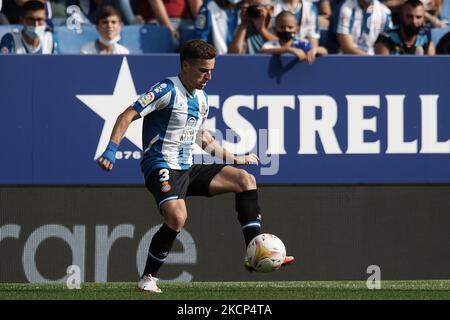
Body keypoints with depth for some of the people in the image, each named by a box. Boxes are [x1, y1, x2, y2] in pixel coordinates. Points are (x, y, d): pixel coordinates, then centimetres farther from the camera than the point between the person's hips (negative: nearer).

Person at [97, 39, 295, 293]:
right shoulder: (168, 90, -11)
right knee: (177, 217, -33)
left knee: (245, 179, -4)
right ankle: (147, 279, -15)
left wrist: (234, 158, 31)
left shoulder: (202, 98, 14)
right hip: (162, 167, -8)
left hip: (188, 169, 8)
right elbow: (128, 116, -15)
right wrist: (111, 150, -27)